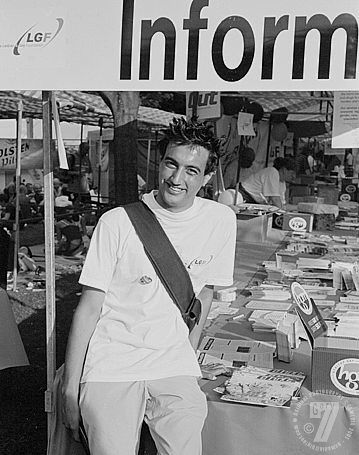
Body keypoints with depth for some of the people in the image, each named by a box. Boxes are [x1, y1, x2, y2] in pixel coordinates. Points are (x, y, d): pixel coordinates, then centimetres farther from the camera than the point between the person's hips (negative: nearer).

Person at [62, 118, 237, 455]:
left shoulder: (221, 221, 0)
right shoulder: (117, 222, -8)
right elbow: (89, 307, -5)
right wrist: (70, 388, -5)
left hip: (174, 368, 2)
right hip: (112, 366, -2)